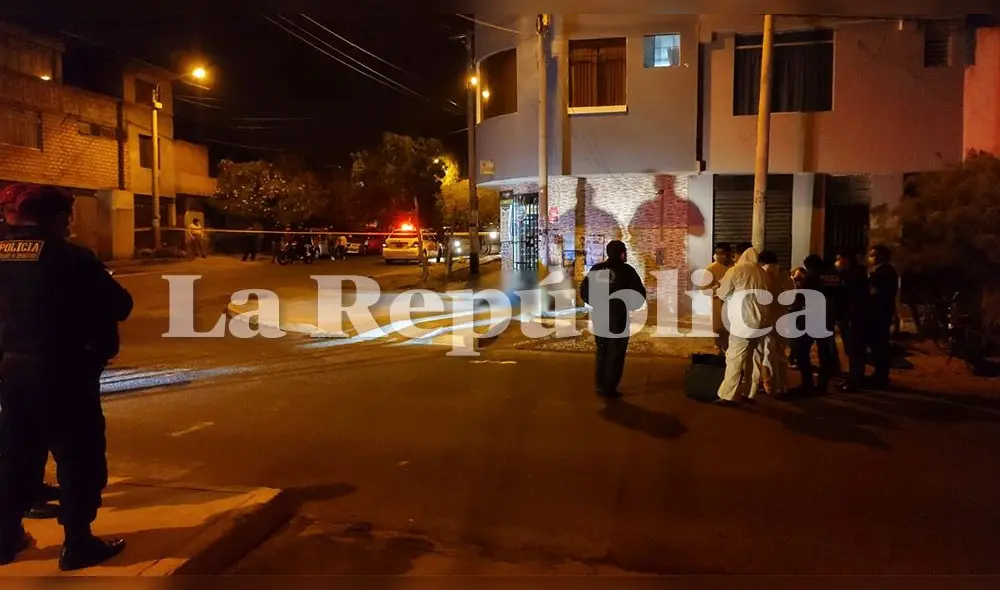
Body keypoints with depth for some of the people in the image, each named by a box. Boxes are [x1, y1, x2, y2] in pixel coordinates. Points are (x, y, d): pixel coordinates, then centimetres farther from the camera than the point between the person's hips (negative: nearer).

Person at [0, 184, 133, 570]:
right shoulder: (71, 257, -16)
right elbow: (120, 305, -11)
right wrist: (82, 305, 9)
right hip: (64, 373, -6)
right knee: (79, 458, 5)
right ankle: (78, 544, 11)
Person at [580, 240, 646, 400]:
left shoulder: (596, 269, 4)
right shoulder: (626, 270, -10)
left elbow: (584, 290, 7)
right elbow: (640, 293, -12)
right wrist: (631, 306, 6)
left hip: (599, 317, 5)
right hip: (618, 318, -5)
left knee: (602, 352, 18)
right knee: (615, 355, 4)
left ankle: (600, 386, 23)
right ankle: (609, 390, 6)